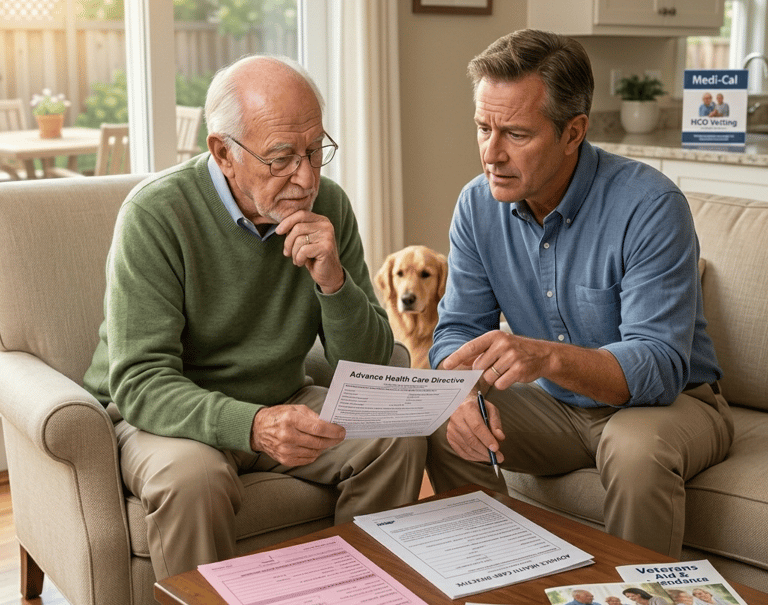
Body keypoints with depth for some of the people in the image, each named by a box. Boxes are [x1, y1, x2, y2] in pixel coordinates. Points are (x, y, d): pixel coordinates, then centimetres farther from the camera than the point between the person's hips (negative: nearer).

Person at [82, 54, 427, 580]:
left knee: (399, 440, -15)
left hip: (280, 403, 5)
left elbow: (369, 366, -5)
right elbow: (139, 383, -25)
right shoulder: (156, 214, -20)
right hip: (168, 414, -4)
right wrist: (251, 426, -42)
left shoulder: (329, 206, -6)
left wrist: (333, 282, -24)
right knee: (193, 477, -34)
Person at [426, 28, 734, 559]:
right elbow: (458, 329, -4)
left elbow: (659, 365, -30)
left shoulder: (648, 206, -24)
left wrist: (549, 357, -48)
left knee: (637, 449, -36)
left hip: (671, 401, -4)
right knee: (445, 429, -17)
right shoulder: (478, 206, -7)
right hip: (558, 405, 5)